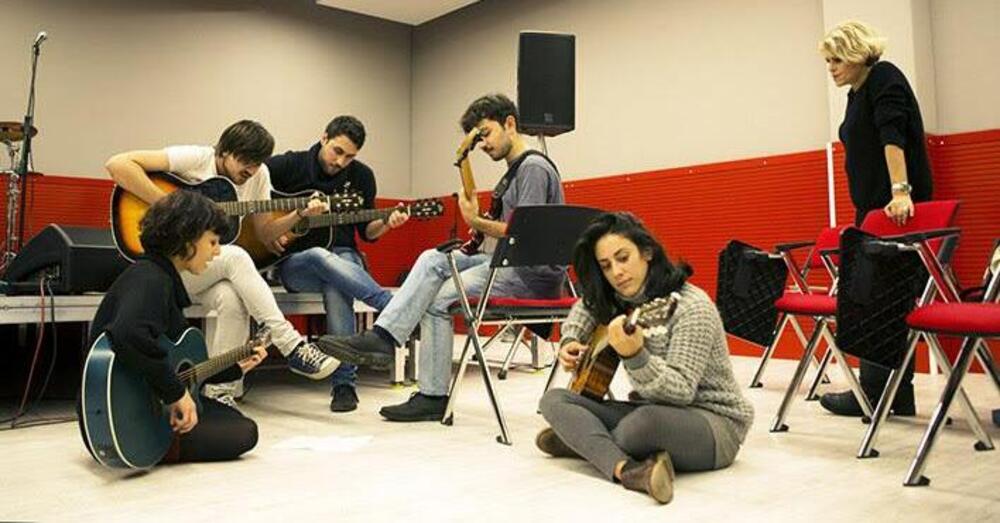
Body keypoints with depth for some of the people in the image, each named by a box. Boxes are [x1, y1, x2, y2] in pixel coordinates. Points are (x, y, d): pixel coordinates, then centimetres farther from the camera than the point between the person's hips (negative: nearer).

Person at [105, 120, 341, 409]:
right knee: (235, 256, -34)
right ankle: (291, 346, -31)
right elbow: (117, 164, -19)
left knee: (234, 300, -32)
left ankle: (218, 391, -19)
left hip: (215, 269, 4)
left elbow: (265, 234, 8)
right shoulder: (194, 158, -12)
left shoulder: (258, 175, 5)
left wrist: (301, 214, -9)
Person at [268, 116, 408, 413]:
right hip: (294, 263, -1)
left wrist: (386, 224, -12)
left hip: (343, 257, 1)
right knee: (320, 258, -38)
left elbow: (367, 232, 11)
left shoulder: (361, 176, 8)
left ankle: (344, 383, -31)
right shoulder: (290, 165, 1)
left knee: (336, 287, -36)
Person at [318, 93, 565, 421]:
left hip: (535, 275, -9)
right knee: (433, 259, -5)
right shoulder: (514, 171, 23)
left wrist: (475, 222, -10)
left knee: (439, 299, -15)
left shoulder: (534, 167, -10)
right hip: (511, 263, 9)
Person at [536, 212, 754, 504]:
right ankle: (627, 469, -32)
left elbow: (682, 390, -26)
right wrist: (569, 342, 7)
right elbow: (586, 307, 27)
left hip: (714, 424, -6)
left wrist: (635, 356, -43)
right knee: (554, 400, -11)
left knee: (648, 419, -41)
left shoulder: (692, 307, -19)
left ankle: (584, 442, -9)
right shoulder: (618, 303, 3)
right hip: (649, 411, 7)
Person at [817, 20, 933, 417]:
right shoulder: (857, 94, 20)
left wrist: (900, 191, -30)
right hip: (874, 208, 9)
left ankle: (874, 395, -1)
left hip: (896, 209, -9)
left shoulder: (884, 78, -5)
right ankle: (898, 395, 13)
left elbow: (892, 135, -19)